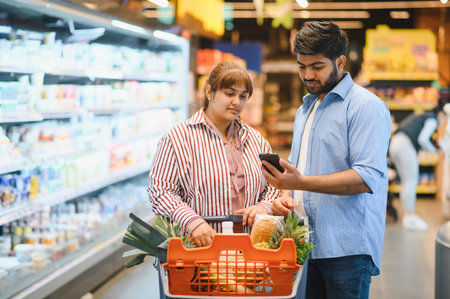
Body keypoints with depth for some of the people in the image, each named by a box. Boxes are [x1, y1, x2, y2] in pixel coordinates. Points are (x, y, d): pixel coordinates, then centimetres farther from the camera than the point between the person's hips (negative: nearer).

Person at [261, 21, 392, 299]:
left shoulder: (366, 106, -7)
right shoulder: (305, 110, 21)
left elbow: (368, 177, -18)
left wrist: (301, 182, -23)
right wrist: (286, 195, 6)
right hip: (306, 245, 7)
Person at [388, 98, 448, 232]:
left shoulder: (420, 116, 26)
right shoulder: (433, 120, -1)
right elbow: (422, 139, -14)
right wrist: (433, 150, 5)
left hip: (395, 144, 9)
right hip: (405, 146, -9)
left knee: (407, 182, 12)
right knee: (411, 182, -7)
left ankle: (408, 215, 15)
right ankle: (410, 217, -6)